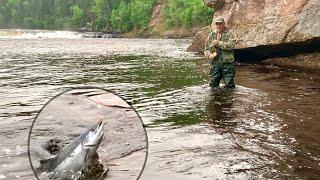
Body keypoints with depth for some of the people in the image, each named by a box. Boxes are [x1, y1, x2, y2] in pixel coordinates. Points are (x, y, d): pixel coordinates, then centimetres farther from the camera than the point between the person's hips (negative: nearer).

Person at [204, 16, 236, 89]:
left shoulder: (230, 32, 0)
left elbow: (231, 45, -16)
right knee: (213, 85, 10)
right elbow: (206, 49, 10)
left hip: (227, 63, -3)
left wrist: (218, 43, -18)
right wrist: (210, 55, -11)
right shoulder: (211, 34, 10)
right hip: (215, 63, 3)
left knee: (229, 86, 0)